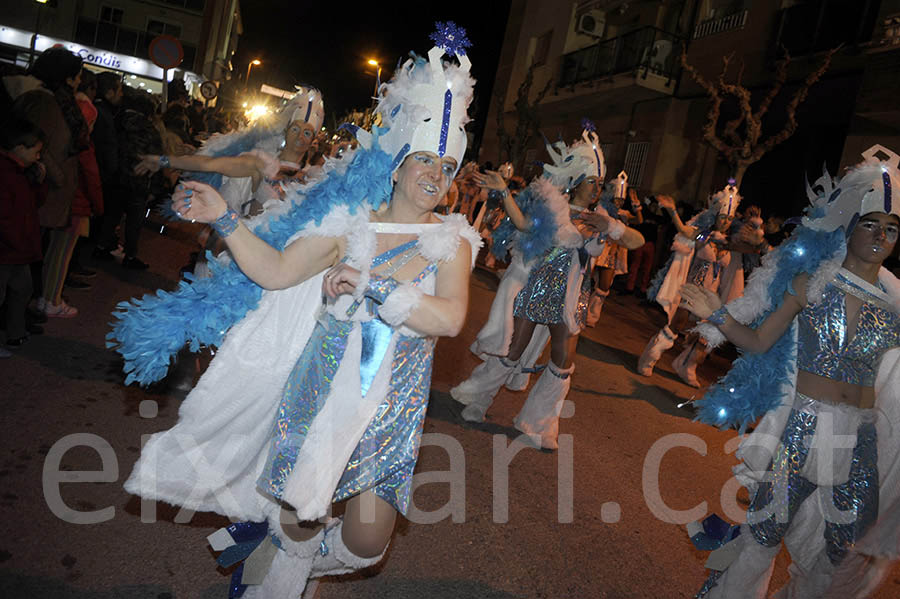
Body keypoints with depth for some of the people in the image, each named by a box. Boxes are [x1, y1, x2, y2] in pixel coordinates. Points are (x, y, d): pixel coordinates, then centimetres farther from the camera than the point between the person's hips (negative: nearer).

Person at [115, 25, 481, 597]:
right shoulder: (351, 222, -2)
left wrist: (370, 289, -26)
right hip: (320, 391, 0)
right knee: (297, 524, 7)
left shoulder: (451, 240, -3)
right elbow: (275, 270, -2)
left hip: (389, 409, 1)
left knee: (366, 542, 5)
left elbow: (451, 317, -20)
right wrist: (224, 218, -10)